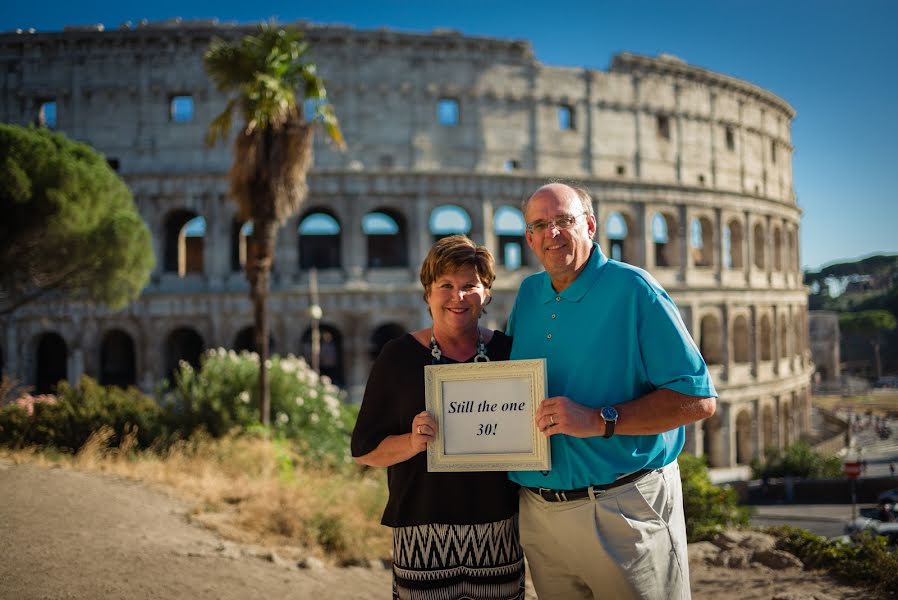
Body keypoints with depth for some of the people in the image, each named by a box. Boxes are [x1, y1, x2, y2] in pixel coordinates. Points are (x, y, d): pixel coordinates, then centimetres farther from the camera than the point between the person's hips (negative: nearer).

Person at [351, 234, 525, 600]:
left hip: (498, 532, 2)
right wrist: (413, 442, -19)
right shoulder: (398, 357, -2)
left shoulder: (508, 351, 4)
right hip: (423, 536, -2)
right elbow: (364, 450, -2)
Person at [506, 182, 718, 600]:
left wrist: (599, 421, -23)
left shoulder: (632, 290, -11)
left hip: (624, 510, -5)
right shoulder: (528, 294, 8)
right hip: (539, 513, 6)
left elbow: (699, 400, -15)